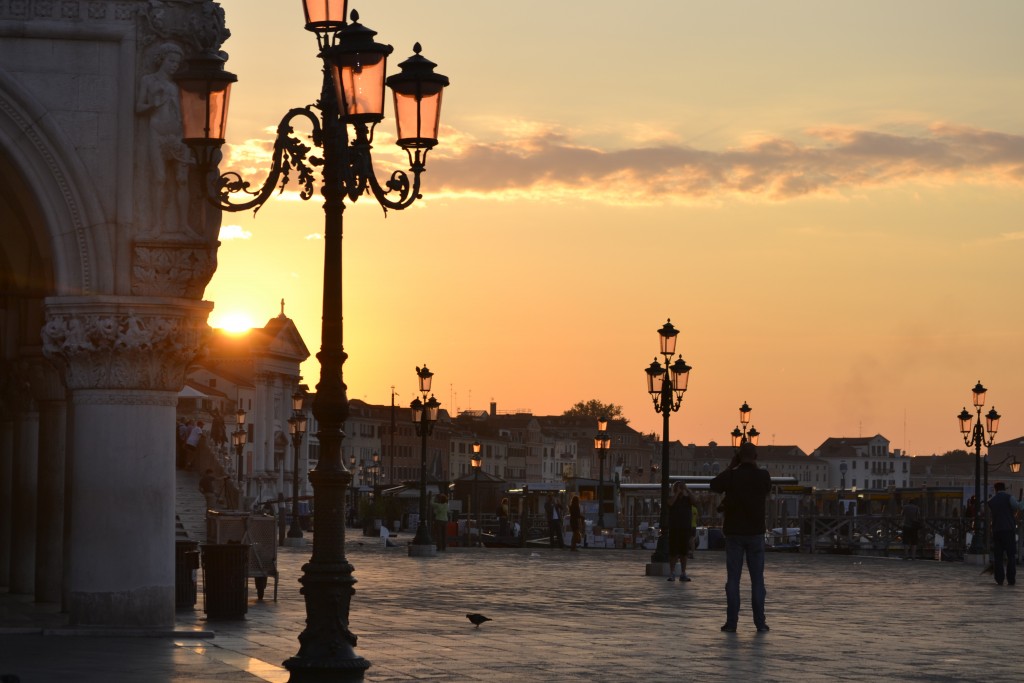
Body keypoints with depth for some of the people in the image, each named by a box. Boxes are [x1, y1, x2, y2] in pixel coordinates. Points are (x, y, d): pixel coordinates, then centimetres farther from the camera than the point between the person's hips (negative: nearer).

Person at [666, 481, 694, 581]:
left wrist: (686, 490, -11)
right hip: (674, 528, -2)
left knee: (684, 552, 3)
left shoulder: (687, 498, 11)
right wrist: (678, 492, -11)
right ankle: (672, 574, -3)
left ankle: (683, 574, 7)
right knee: (673, 552, -5)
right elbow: (670, 503, -16)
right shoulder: (672, 498, 6)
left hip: (686, 528, 2)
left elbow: (693, 500, -9)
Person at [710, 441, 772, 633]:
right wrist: (754, 467, 15)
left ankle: (731, 622, -2)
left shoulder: (732, 475, -9)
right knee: (757, 579, 7)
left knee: (733, 579, 1)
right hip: (756, 533, 1)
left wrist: (731, 466, 10)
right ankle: (760, 622, 5)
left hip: (734, 533, -1)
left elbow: (714, 485, 9)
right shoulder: (763, 476, -5)